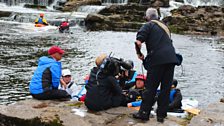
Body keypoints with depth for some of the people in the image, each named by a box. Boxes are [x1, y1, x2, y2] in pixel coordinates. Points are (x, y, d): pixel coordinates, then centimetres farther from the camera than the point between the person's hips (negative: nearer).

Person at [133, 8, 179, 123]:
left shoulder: (148, 26, 4)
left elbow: (138, 42, -10)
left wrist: (139, 54, 5)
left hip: (157, 59, -5)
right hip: (171, 58, 6)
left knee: (150, 88, 3)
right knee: (166, 88, 9)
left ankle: (144, 113, 8)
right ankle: (161, 115, 15)